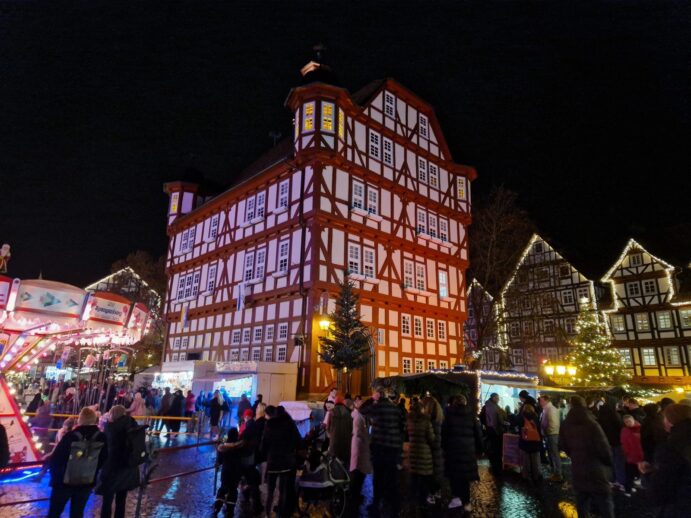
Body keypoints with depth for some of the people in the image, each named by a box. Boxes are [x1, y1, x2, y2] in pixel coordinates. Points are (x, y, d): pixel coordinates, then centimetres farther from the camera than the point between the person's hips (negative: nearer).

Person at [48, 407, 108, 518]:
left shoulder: (71, 436, -19)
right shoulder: (101, 438, -9)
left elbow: (56, 457, -11)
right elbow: (103, 460, 0)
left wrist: (54, 474, 8)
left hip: (64, 481, -2)